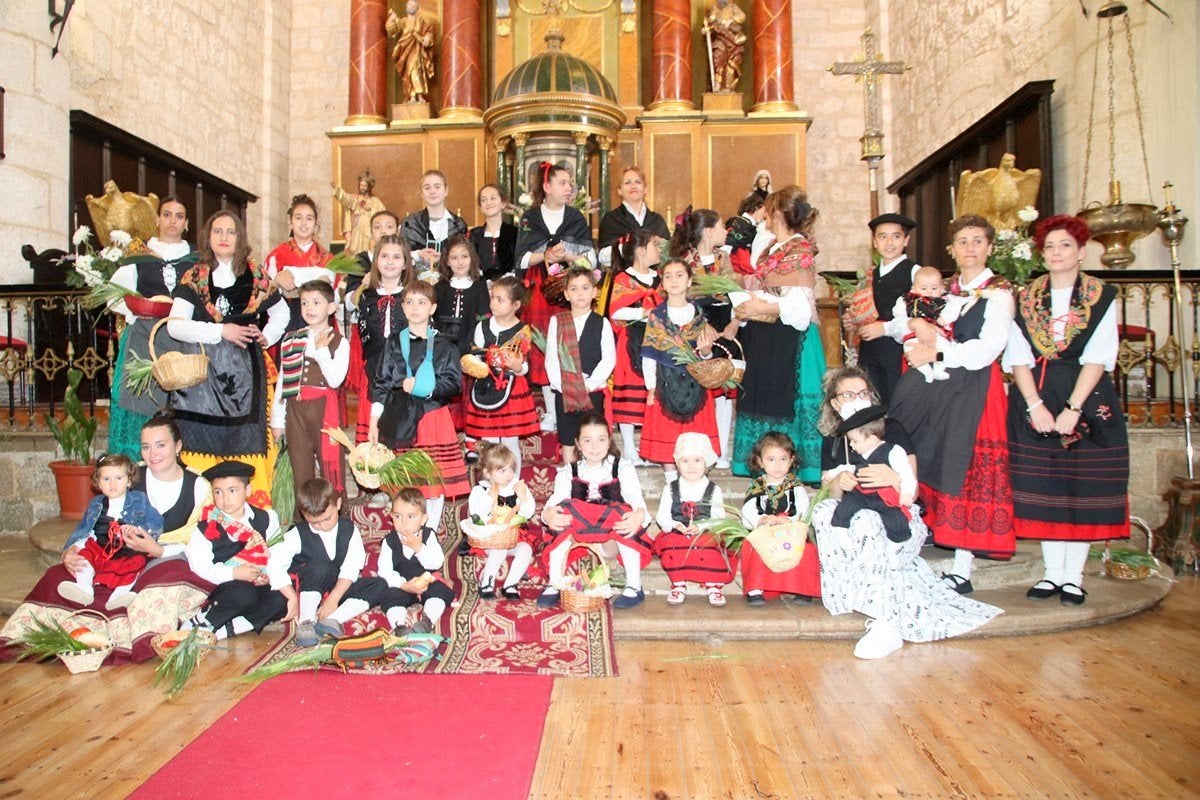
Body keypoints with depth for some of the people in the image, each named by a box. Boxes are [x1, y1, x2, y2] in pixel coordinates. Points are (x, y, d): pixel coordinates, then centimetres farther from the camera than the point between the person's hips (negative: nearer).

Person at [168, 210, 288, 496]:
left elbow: (281, 312, 24)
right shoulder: (194, 277, 7)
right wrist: (221, 331, -10)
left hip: (245, 370, 1)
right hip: (203, 370, 0)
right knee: (204, 441, -5)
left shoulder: (255, 274, 10)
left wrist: (267, 337, 9)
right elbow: (174, 325, -3)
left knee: (245, 440, -2)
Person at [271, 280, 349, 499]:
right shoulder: (291, 340, 11)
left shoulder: (339, 342, -1)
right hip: (295, 409, 4)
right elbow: (282, 381, 12)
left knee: (331, 468, -2)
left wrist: (322, 349, -11)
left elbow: (335, 380, -14)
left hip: (325, 409, -4)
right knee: (300, 470, 10)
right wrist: (277, 419, 11)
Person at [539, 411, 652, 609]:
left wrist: (639, 515, -40)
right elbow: (556, 500, -10)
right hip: (577, 536, 1)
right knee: (564, 510, -26)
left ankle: (634, 586, -24)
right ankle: (553, 584, -22)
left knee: (623, 512, -31)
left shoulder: (622, 468, 3)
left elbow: (635, 498, -14)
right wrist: (547, 514, -35)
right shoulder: (568, 472, 8)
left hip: (615, 536, -1)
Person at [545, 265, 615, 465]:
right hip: (563, 392, 1)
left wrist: (589, 384, -13)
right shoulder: (556, 321, 4)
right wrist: (561, 385, -10)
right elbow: (550, 358, 0)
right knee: (567, 441, 9)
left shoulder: (601, 323, 1)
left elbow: (609, 358, -5)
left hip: (593, 391, -1)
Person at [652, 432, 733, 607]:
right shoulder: (670, 488, 10)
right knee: (669, 544, -31)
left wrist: (701, 527, -19)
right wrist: (676, 526, -16)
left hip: (706, 536, -1)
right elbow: (662, 516, 4)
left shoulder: (713, 490, 8)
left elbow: (719, 518, -1)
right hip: (676, 535, 1)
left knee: (712, 552, -32)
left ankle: (713, 586, -6)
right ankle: (679, 586, -10)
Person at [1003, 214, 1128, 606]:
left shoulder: (1102, 297, 2)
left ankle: (1073, 576, 9)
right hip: (1034, 399, 2)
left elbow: (1098, 358, -7)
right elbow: (1019, 358, 1)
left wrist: (1072, 409, -16)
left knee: (1082, 485, 1)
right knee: (1042, 486, 3)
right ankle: (1052, 573, 12)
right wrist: (1035, 405, -11)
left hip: (1087, 400, -2)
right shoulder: (1025, 298, 8)